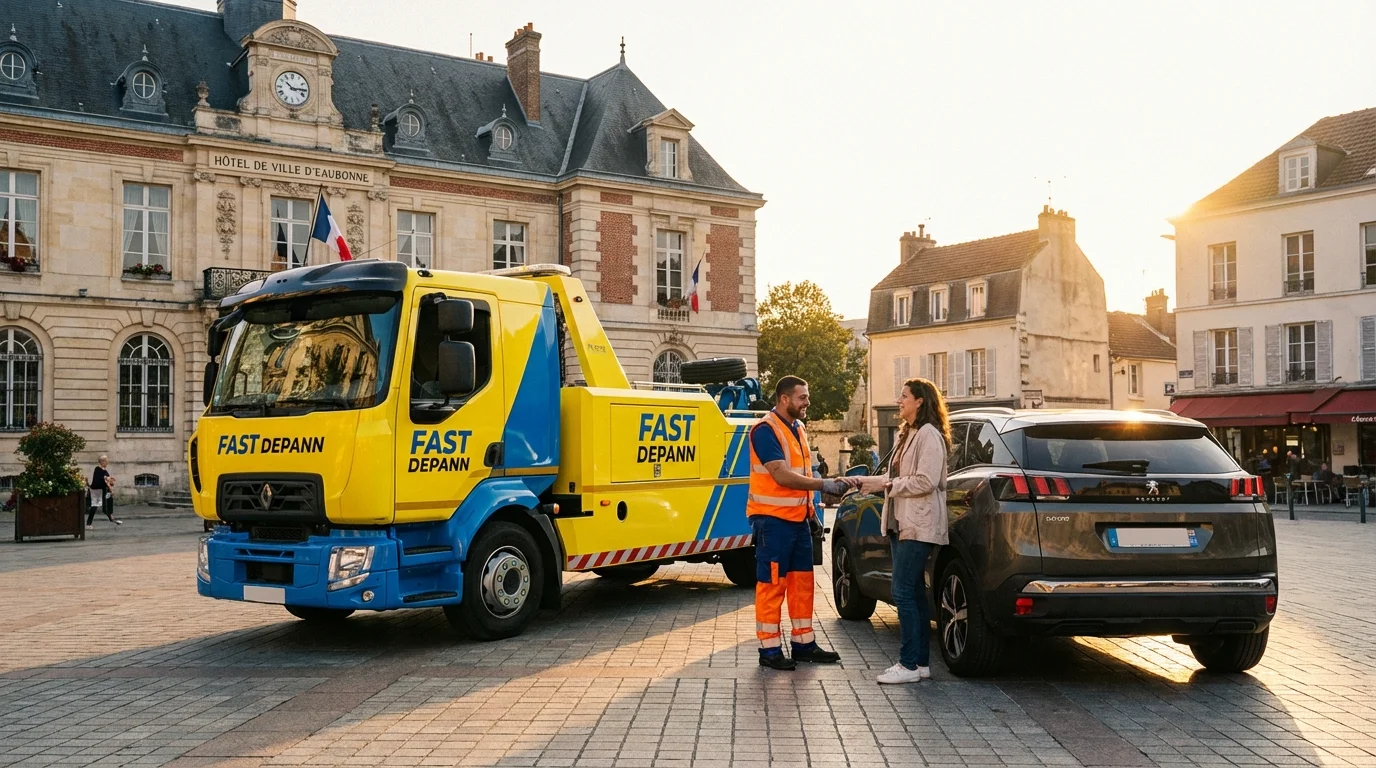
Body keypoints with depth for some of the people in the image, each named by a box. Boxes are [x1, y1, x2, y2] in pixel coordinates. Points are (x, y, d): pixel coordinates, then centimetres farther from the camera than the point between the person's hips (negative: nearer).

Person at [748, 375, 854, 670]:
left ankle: (804, 643, 20)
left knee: (802, 582, 12)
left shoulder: (798, 429, 14)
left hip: (799, 518, 9)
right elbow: (783, 476, -22)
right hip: (773, 519, -8)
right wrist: (826, 485, -24)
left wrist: (811, 511, 16)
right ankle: (770, 650, 4)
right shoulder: (766, 430, -14)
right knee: (772, 584, -3)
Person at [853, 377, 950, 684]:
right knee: (913, 593, 11)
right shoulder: (908, 434, 19)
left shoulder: (929, 435, -12)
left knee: (904, 592, -10)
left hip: (918, 527, -10)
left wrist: (886, 485, -14)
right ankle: (921, 662, 17)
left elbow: (925, 481, -20)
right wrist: (873, 482, 4)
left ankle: (910, 665, -5)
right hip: (901, 524, 10)